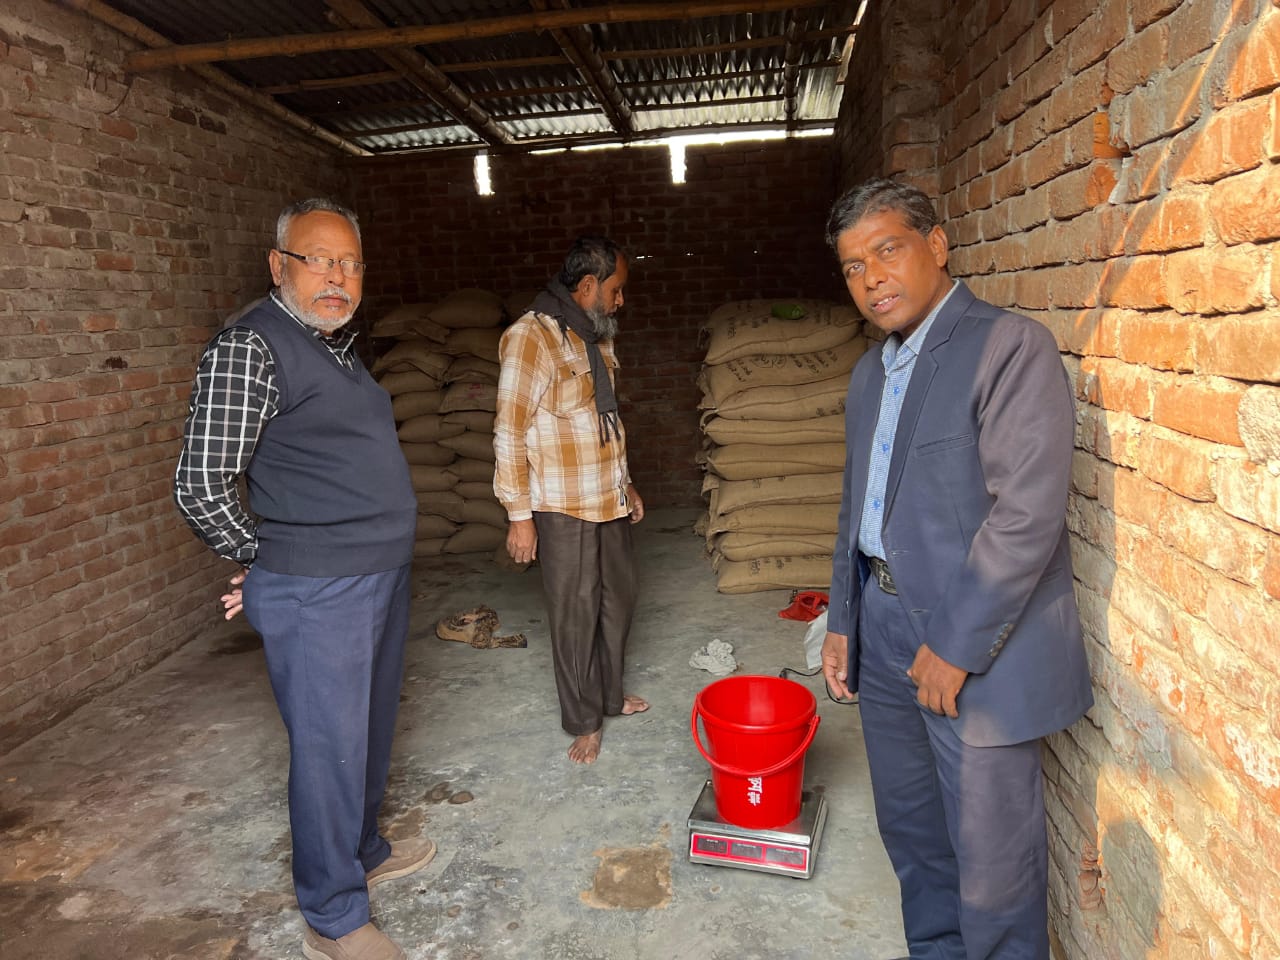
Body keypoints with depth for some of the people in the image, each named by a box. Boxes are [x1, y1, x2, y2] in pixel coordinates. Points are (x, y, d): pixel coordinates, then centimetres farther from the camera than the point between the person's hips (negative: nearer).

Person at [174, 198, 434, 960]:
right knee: (330, 749, 4)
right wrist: (267, 562, -3)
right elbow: (201, 488, -17)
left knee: (371, 733, 22)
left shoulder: (340, 345, 12)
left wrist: (385, 560, 16)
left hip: (382, 579, 9)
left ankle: (365, 851, 43)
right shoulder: (249, 348, -15)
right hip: (316, 596, -9)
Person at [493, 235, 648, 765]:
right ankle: (584, 721, 19)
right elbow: (510, 431, -17)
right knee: (575, 613, 3)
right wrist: (519, 515, -18)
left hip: (608, 501, 8)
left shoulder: (594, 337, 11)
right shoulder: (531, 336, -16)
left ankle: (610, 694, 36)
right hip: (563, 507, -8)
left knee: (618, 598, 17)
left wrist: (625, 483, 21)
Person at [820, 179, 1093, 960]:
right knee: (911, 829, 22)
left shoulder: (1011, 347, -13)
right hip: (885, 638, 8)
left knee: (991, 854, 8)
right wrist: (844, 622, 13)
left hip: (979, 647, -7)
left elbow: (1028, 515, -20)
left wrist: (957, 646, -18)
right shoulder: (870, 373, 11)